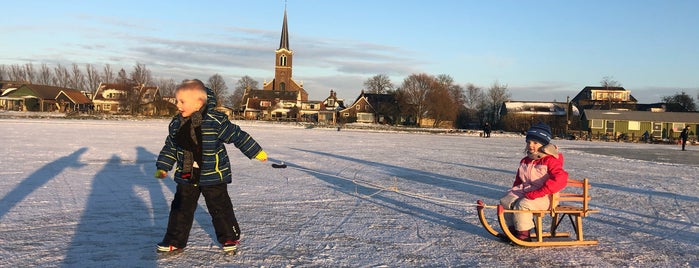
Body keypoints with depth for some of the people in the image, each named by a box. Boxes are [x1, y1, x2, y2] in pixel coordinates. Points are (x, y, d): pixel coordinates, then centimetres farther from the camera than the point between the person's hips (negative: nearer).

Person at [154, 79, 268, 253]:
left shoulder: (216, 121, -17)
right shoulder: (176, 124, 0)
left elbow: (238, 136, -10)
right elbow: (169, 148, 13)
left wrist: (257, 152, -7)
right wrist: (162, 168, 13)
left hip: (213, 177, -4)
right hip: (186, 177, 4)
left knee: (220, 208, 7)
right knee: (181, 209, 9)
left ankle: (230, 238, 26)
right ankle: (174, 241, 24)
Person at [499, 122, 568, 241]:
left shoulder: (550, 160, -11)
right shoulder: (525, 161, 14)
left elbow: (560, 179, -28)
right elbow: (519, 179, 28)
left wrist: (537, 193, -30)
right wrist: (514, 191, 6)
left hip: (543, 197, -8)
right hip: (523, 192, 8)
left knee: (522, 205, -31)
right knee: (505, 201, -11)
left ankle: (523, 234, -16)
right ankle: (513, 228, 3)